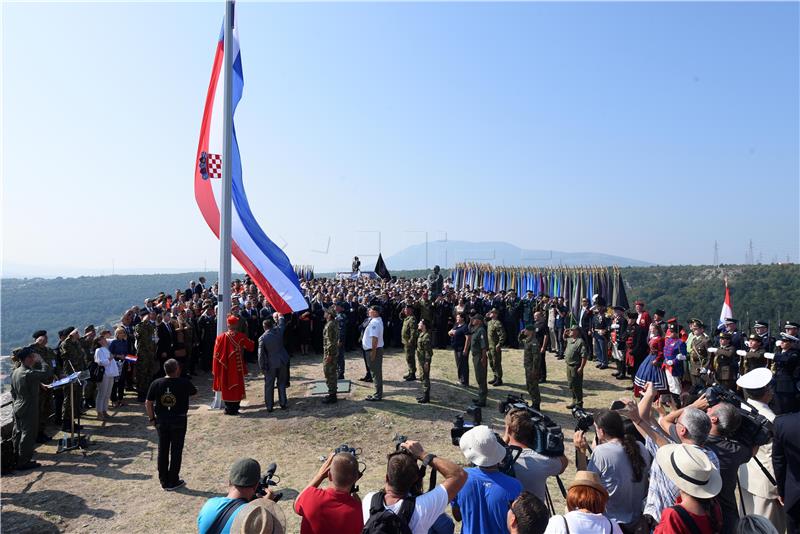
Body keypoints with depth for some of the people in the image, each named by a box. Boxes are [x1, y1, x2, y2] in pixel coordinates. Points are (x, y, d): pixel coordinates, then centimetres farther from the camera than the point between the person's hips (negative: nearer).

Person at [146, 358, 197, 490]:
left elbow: (148, 403, -3)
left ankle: (163, 481, 23)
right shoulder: (184, 383, -14)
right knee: (176, 451, 9)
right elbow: (194, 392, 6)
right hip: (179, 420, -3)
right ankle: (173, 482, 16)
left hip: (161, 421, 3)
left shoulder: (156, 383, -7)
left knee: (162, 450, 14)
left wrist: (152, 418, 9)